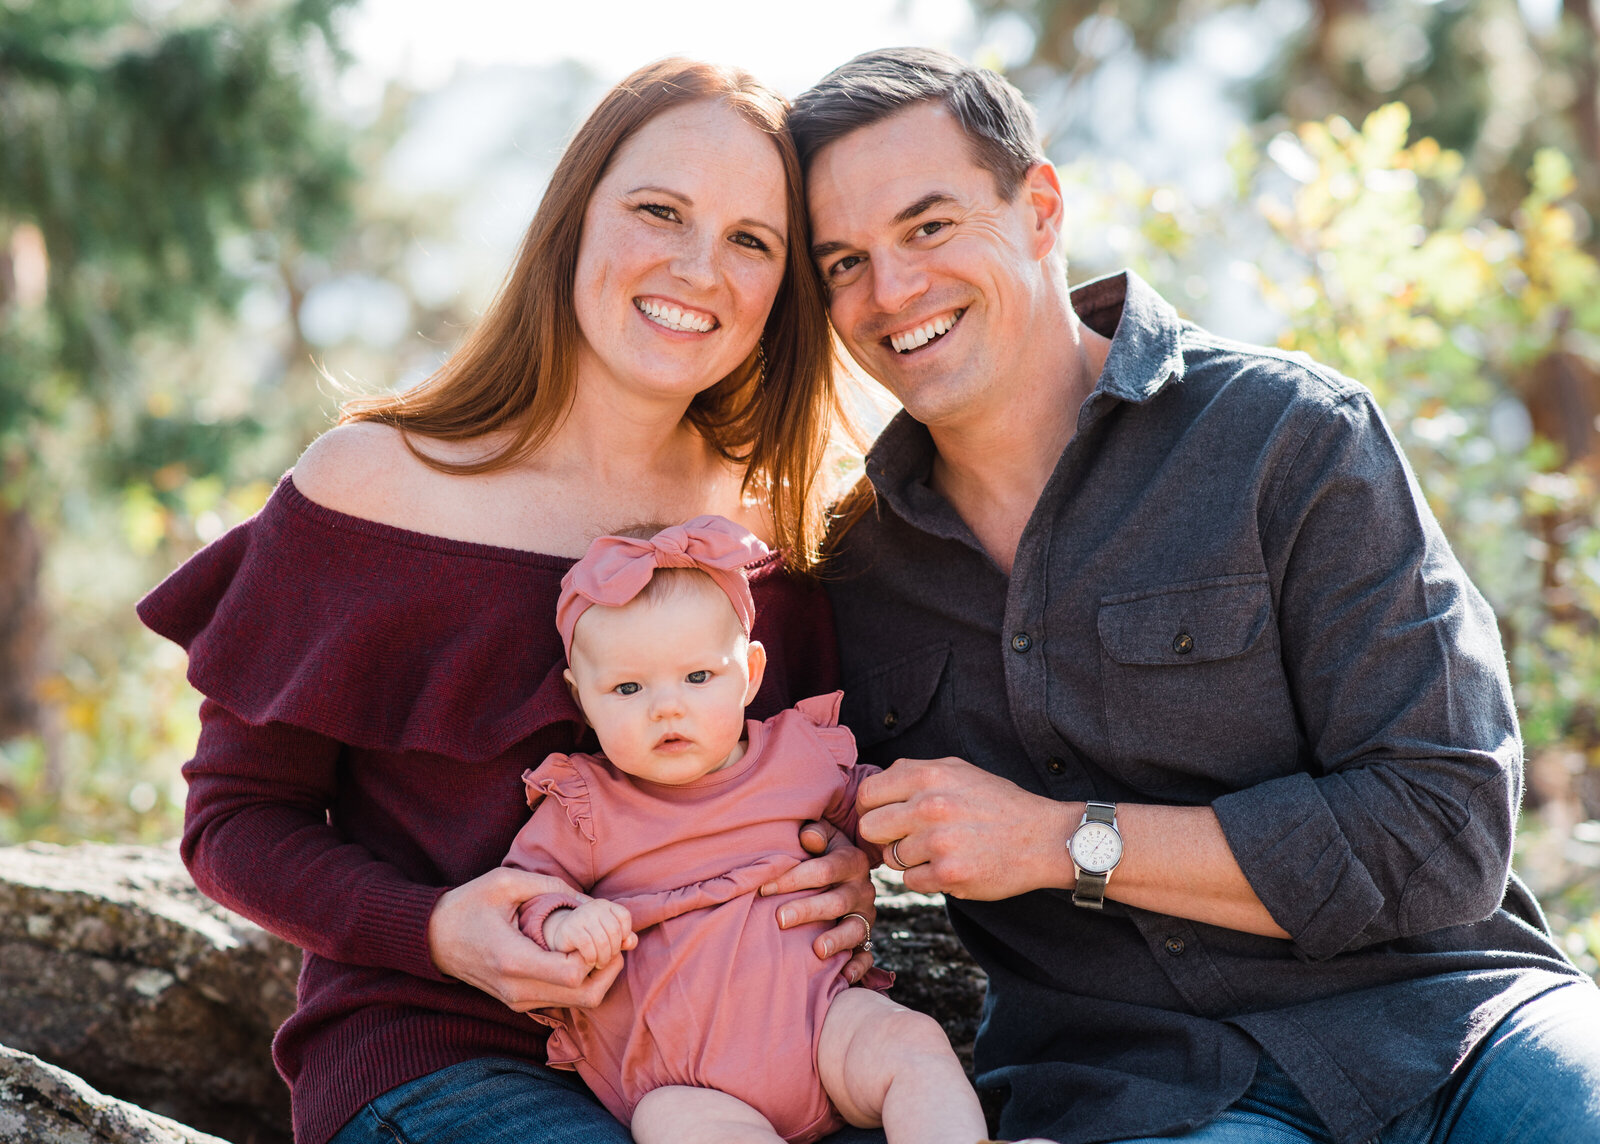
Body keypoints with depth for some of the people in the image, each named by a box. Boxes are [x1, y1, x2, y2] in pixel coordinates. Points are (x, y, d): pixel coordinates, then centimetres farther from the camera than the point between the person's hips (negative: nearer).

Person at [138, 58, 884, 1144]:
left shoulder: (773, 523, 8)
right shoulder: (374, 482, -4)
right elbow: (234, 814, 0)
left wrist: (846, 878, -5)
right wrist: (435, 930, -18)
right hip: (431, 1049, -4)